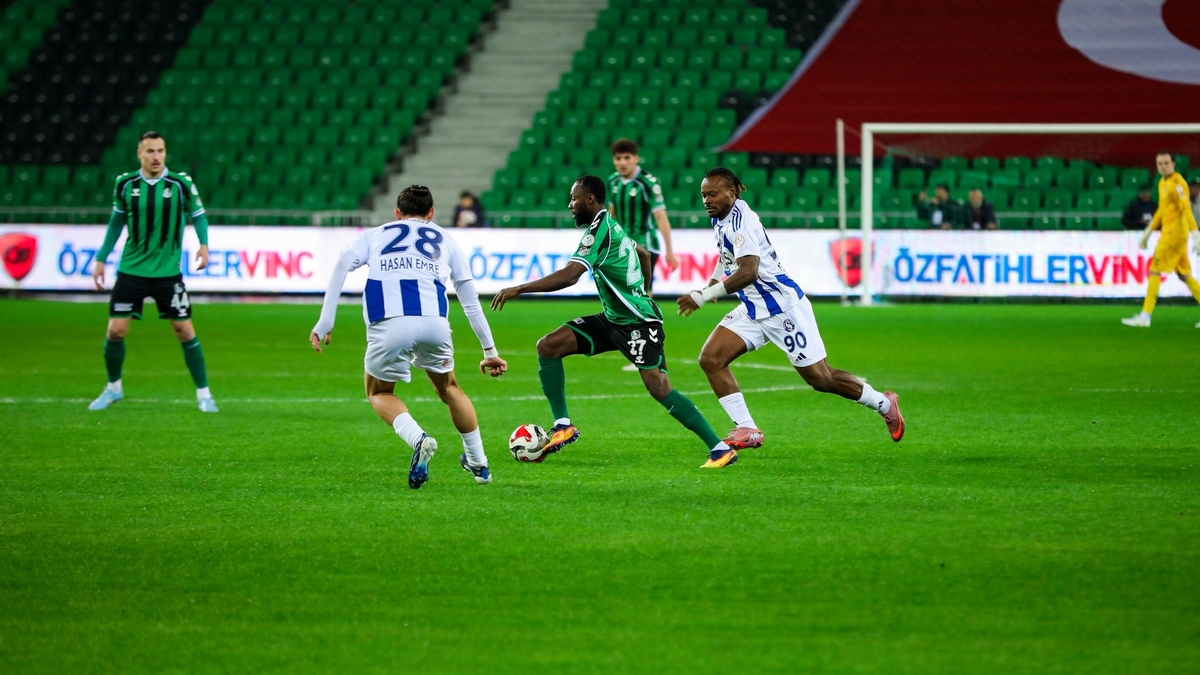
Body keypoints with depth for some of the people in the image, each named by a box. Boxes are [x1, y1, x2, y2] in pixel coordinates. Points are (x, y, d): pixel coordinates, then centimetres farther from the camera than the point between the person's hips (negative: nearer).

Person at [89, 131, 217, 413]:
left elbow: (198, 215, 3)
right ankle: (113, 388, 22)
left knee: (185, 331, -2)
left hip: (168, 271, -2)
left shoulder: (181, 184, -7)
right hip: (131, 270, 2)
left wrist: (204, 244, -15)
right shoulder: (125, 184, -1)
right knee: (115, 331, -1)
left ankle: (203, 393, 10)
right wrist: (101, 258, 12)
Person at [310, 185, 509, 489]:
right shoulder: (443, 239, 30)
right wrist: (490, 351, 36)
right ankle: (478, 464, 34)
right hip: (434, 323, 2)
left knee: (379, 393, 23)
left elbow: (343, 263, 6)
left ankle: (418, 439, -6)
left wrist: (325, 322, 2)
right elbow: (471, 301, 30)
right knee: (448, 388, 30)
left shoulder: (375, 235, 27)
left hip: (388, 325, -1)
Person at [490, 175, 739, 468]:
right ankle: (563, 426, 2)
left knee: (658, 387, -19)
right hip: (613, 320, 10)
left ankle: (720, 449, -13)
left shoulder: (599, 230, -18)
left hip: (638, 322, -10)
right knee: (548, 345, 1)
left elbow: (568, 276, -29)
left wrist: (518, 289, -25)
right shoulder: (611, 226, 11)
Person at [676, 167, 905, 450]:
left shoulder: (740, 220, -22)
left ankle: (884, 404, 20)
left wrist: (704, 296, -34)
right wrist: (714, 280, 17)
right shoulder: (720, 219, 7)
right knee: (710, 359, -8)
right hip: (753, 310, 9)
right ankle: (747, 430, -6)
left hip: (783, 307, -9)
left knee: (820, 378, -2)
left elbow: (748, 272, -33)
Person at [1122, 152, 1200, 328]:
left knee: (1154, 271, -7)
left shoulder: (1177, 183, -15)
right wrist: (1148, 232, 27)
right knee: (1184, 275, 11)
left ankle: (1145, 316, -6)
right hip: (1169, 232, 9)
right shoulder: (1162, 183, 14)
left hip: (1174, 232, -9)